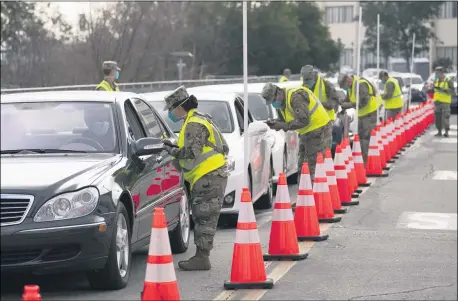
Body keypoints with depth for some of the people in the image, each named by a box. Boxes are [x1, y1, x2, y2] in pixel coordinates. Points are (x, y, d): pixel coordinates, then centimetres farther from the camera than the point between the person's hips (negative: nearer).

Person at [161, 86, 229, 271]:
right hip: (207, 177, 11)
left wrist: (172, 151, -8)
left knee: (204, 218, -10)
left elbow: (192, 152, -21)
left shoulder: (194, 124, -13)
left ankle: (202, 257, -10)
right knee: (201, 217, 12)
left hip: (209, 177, -11)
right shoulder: (196, 120, 21)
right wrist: (173, 147, 15)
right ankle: (201, 256, 15)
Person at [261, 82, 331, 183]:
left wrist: (283, 125, -24)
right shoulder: (282, 102, 8)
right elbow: (286, 122, 15)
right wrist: (276, 123, -7)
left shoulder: (296, 97, -23)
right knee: (302, 167, 13)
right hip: (306, 132, 10)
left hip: (318, 130, -10)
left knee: (313, 166, -13)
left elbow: (304, 120, -28)